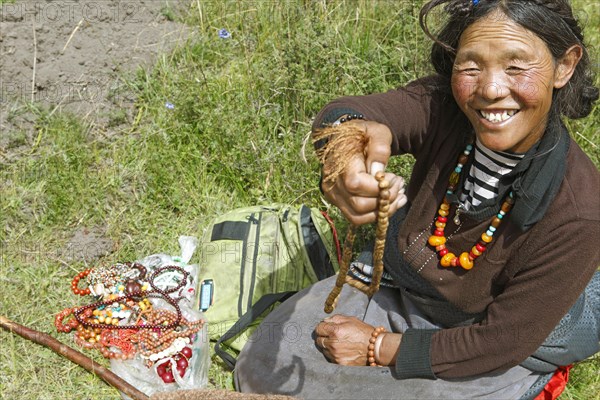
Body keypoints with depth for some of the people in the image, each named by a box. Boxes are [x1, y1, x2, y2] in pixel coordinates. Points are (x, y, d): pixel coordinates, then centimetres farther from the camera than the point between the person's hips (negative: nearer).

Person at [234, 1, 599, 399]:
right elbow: (343, 113, -43)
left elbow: (502, 341, -23)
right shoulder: (442, 106, -24)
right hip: (401, 288, 4)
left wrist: (380, 347, -17)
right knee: (266, 362, 2)